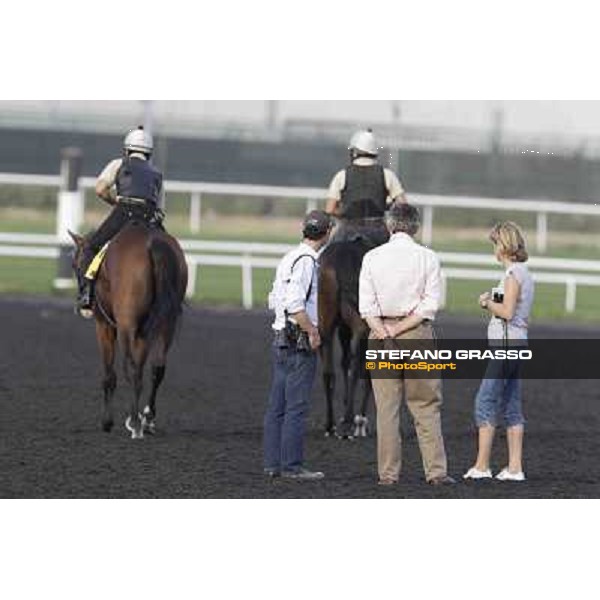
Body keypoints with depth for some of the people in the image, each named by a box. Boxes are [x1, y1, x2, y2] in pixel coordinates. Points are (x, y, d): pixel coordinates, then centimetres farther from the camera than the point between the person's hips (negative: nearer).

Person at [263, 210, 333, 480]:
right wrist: (312, 332, -16)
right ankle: (292, 465, -5)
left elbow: (274, 300, 19)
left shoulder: (288, 258, 14)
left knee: (277, 405, 10)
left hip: (281, 337, 9)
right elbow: (294, 303, -23)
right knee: (297, 406, -6)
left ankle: (273, 463, 13)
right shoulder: (306, 261, -14)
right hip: (299, 340, -9)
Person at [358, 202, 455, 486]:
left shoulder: (372, 257, 2)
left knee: (386, 409, 5)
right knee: (427, 408, 5)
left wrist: (384, 331, -10)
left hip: (381, 337, 1)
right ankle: (436, 471, 1)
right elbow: (430, 305, -8)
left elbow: (366, 305, -5)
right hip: (418, 335, -1)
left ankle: (388, 473, 5)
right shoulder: (427, 257, -2)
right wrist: (401, 329, -8)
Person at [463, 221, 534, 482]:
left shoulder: (513, 273, -13)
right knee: (511, 406, 9)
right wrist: (493, 303, 12)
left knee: (485, 402, -7)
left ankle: (481, 466, -8)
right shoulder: (524, 273, 16)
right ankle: (514, 467, 8)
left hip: (506, 343, -10)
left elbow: (507, 311, -20)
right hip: (517, 341, 10)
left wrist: (488, 303, -5)